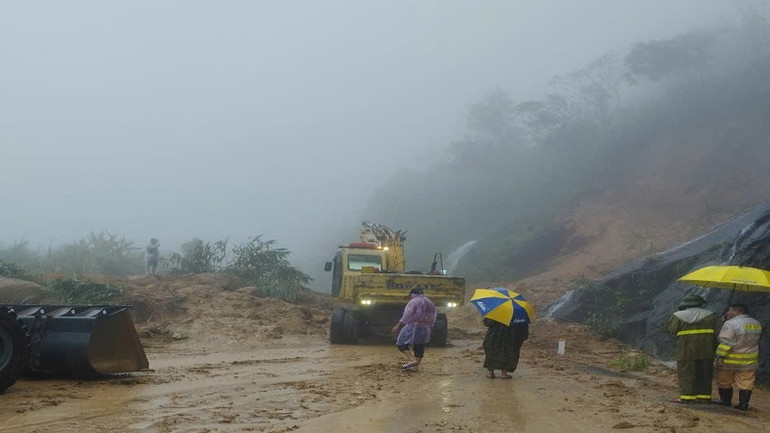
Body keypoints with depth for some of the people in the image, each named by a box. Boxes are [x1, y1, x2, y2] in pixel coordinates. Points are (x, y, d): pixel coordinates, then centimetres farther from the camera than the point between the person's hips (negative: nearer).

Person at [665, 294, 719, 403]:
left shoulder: (679, 316, 1)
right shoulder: (710, 315, 5)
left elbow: (670, 329, 5)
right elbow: (717, 331, 3)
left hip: (686, 350, -2)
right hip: (705, 351, 2)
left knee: (686, 373, 2)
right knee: (704, 374, 11)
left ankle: (687, 397, -3)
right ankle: (704, 396, 12)